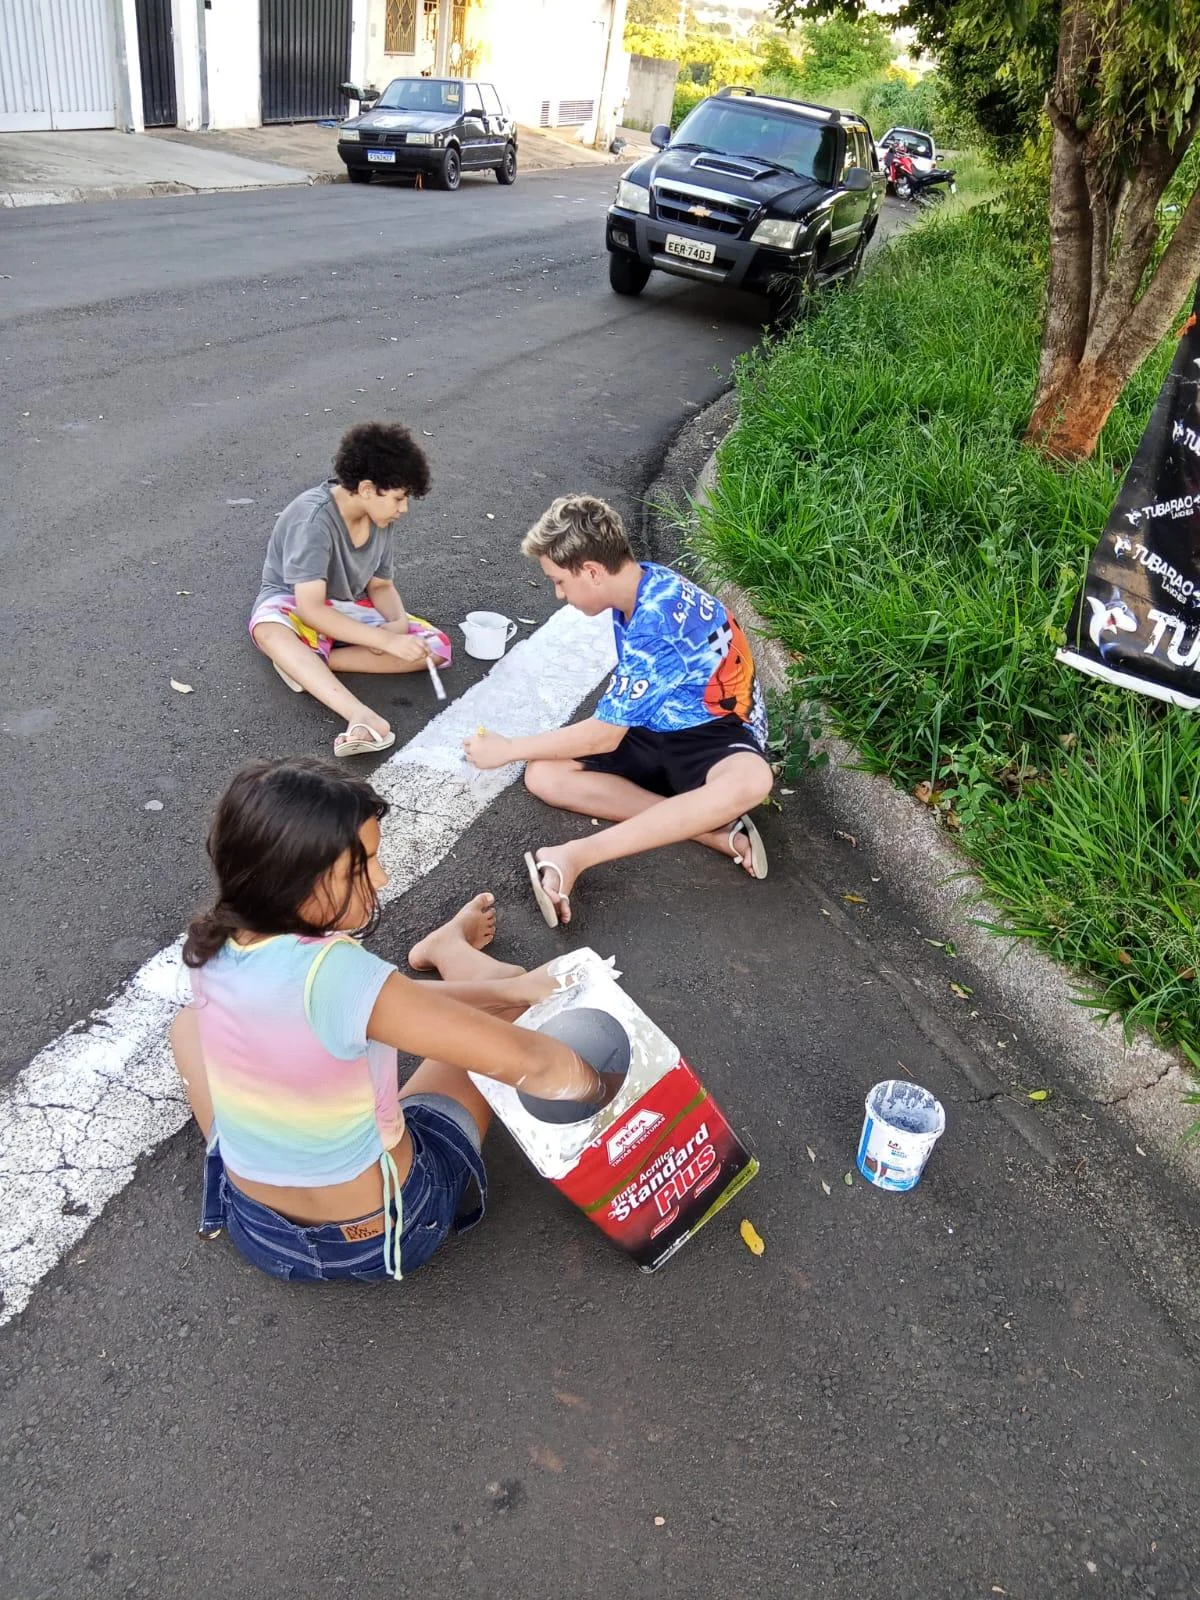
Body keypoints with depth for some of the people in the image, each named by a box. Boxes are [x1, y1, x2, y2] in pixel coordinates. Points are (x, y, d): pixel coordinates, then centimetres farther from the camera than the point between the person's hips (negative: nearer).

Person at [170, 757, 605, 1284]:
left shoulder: (214, 947, -15)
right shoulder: (331, 973, -37)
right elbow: (524, 1060, -34)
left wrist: (507, 988, -4)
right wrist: (595, 1084, -14)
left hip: (257, 1231, 5)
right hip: (383, 1234, -4)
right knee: (521, 1000, 9)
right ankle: (445, 949, 44)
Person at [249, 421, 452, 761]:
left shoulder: (383, 519, -8)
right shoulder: (314, 518, -28)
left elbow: (381, 585, 3)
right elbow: (310, 609, -33)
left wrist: (399, 622, -20)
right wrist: (387, 640, -38)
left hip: (351, 609, 6)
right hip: (292, 605, -6)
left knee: (436, 646, -16)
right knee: (269, 630, -42)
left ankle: (307, 663, -23)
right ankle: (361, 715, -57)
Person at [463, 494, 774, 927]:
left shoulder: (659, 620, -27)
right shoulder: (639, 583, -1)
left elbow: (605, 736, -21)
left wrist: (506, 749, -11)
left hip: (711, 734, -8)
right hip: (650, 729, 8)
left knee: (751, 781, -43)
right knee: (543, 775, -14)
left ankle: (575, 857, -45)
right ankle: (711, 827, -23)